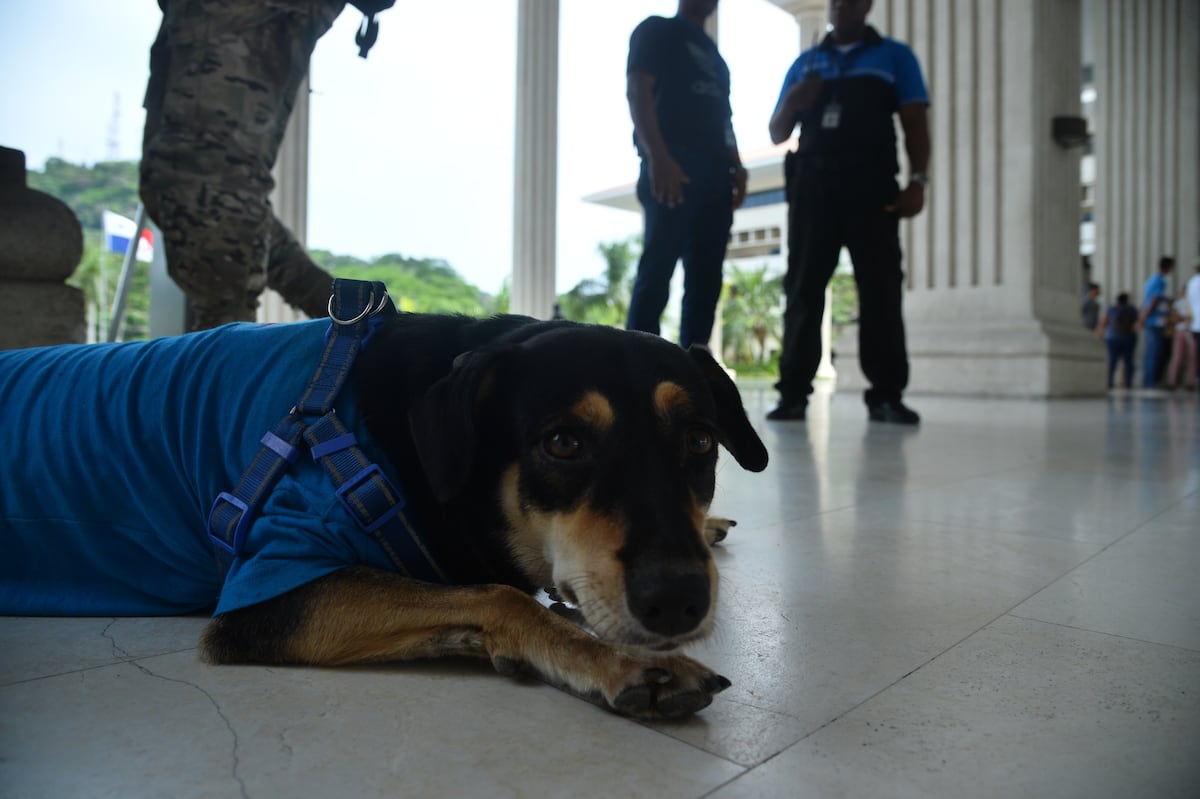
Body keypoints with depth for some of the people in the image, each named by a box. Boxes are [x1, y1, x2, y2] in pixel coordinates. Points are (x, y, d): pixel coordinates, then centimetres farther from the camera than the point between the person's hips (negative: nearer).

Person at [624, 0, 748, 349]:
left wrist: (736, 166, 9)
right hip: (672, 168, -7)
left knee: (705, 281, 1)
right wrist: (657, 157, -20)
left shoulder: (714, 53, 30)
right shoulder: (657, 30, 9)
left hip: (714, 174, 7)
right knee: (656, 275, -13)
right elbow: (637, 90, -6)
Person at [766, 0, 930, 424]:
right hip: (811, 184, 2)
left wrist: (917, 181, -8)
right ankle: (793, 393, -2)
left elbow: (915, 124, 7)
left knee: (880, 290, -7)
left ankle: (886, 396, -6)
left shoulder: (895, 56, 15)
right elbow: (777, 134, 19)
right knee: (803, 288, -3)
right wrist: (791, 104, -3)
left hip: (871, 186, -2)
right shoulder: (805, 63, 21)